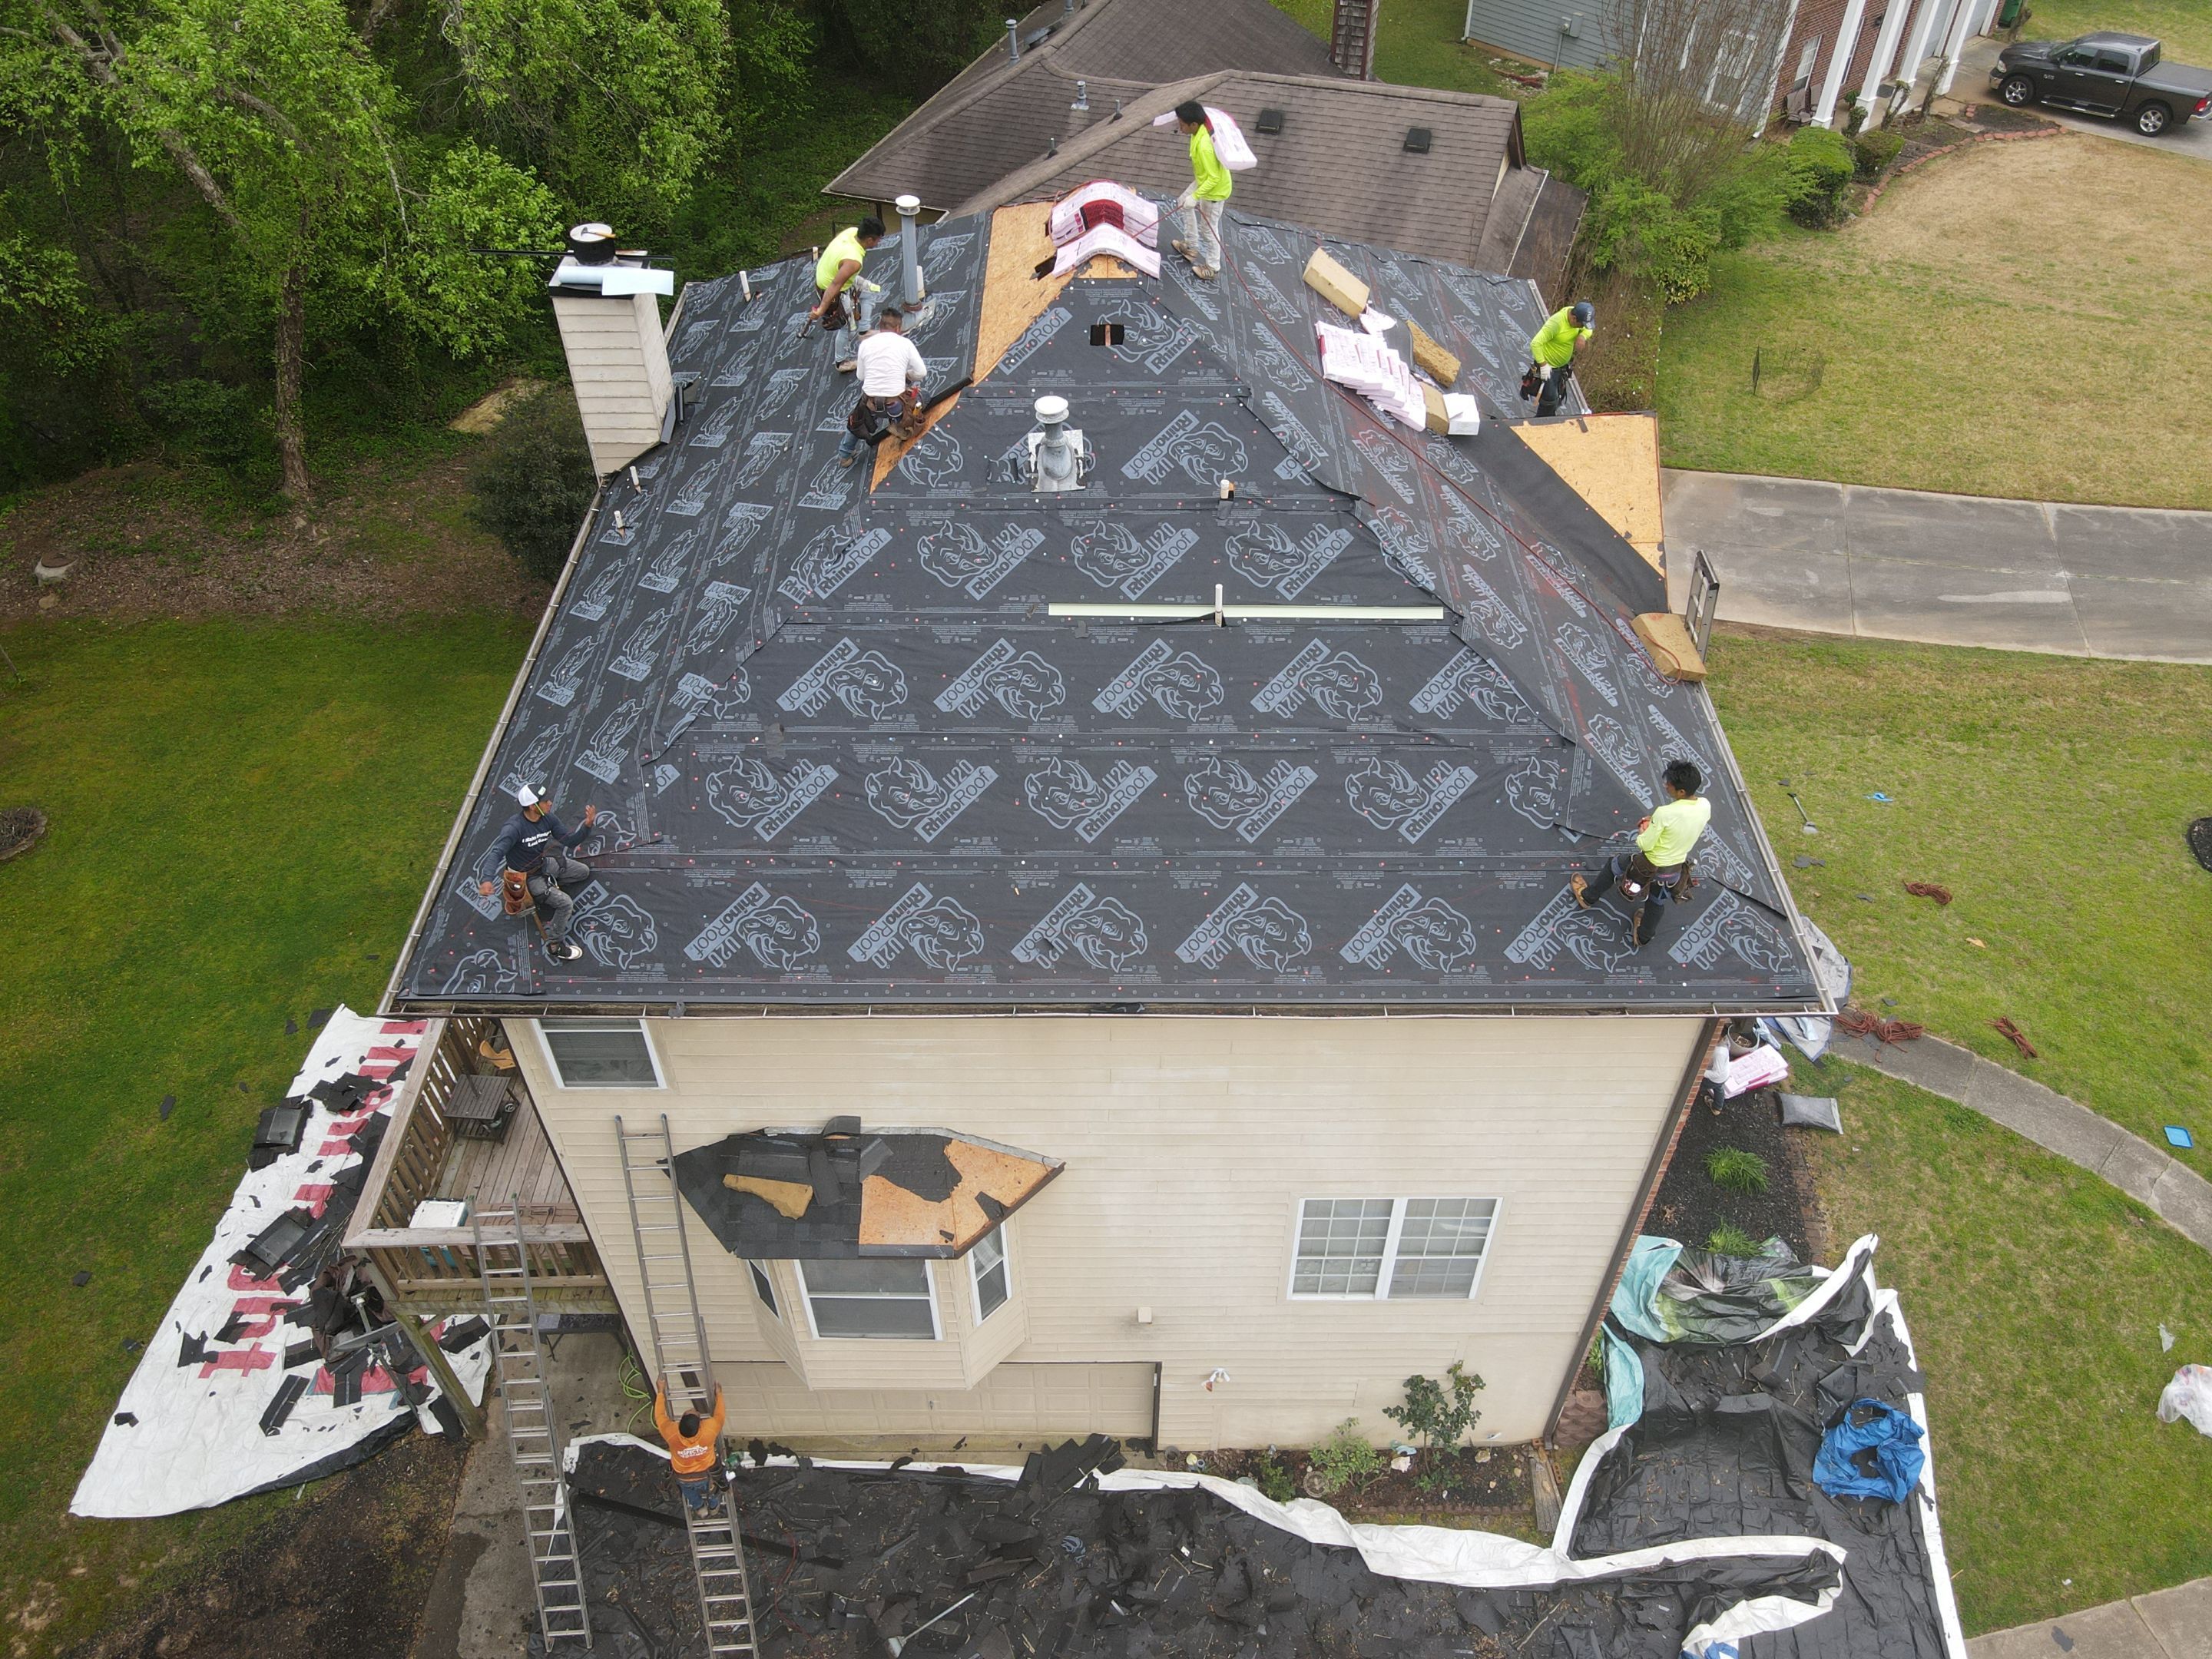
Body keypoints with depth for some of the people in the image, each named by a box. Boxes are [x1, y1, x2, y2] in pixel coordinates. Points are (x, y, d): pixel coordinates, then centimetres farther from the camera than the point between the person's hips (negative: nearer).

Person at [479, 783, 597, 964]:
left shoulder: (547, 818, -14)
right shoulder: (514, 827, -34)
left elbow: (568, 840, -5)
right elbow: (497, 852, -41)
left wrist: (586, 825, -22)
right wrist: (486, 880, -56)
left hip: (544, 863, 7)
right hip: (526, 876, -7)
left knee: (584, 872, 15)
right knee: (566, 903, -19)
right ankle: (555, 945, -3)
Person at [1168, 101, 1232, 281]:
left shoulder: (1205, 146, -39)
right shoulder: (1204, 129, -12)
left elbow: (1214, 178, -32)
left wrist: (1195, 197, -30)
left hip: (1214, 190, -10)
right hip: (1203, 180, 10)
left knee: (1208, 229, 7)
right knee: (1182, 204, 27)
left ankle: (1212, 267, 29)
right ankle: (1193, 247, 43)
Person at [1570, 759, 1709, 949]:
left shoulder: (1664, 813, -34)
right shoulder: (1705, 806, -16)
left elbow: (1645, 845, -23)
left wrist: (1642, 832, -1)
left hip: (1650, 866, -5)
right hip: (1676, 869, 5)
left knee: (1613, 864, 25)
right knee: (1657, 901, 32)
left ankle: (1588, 896, 48)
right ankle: (1643, 937, 55)